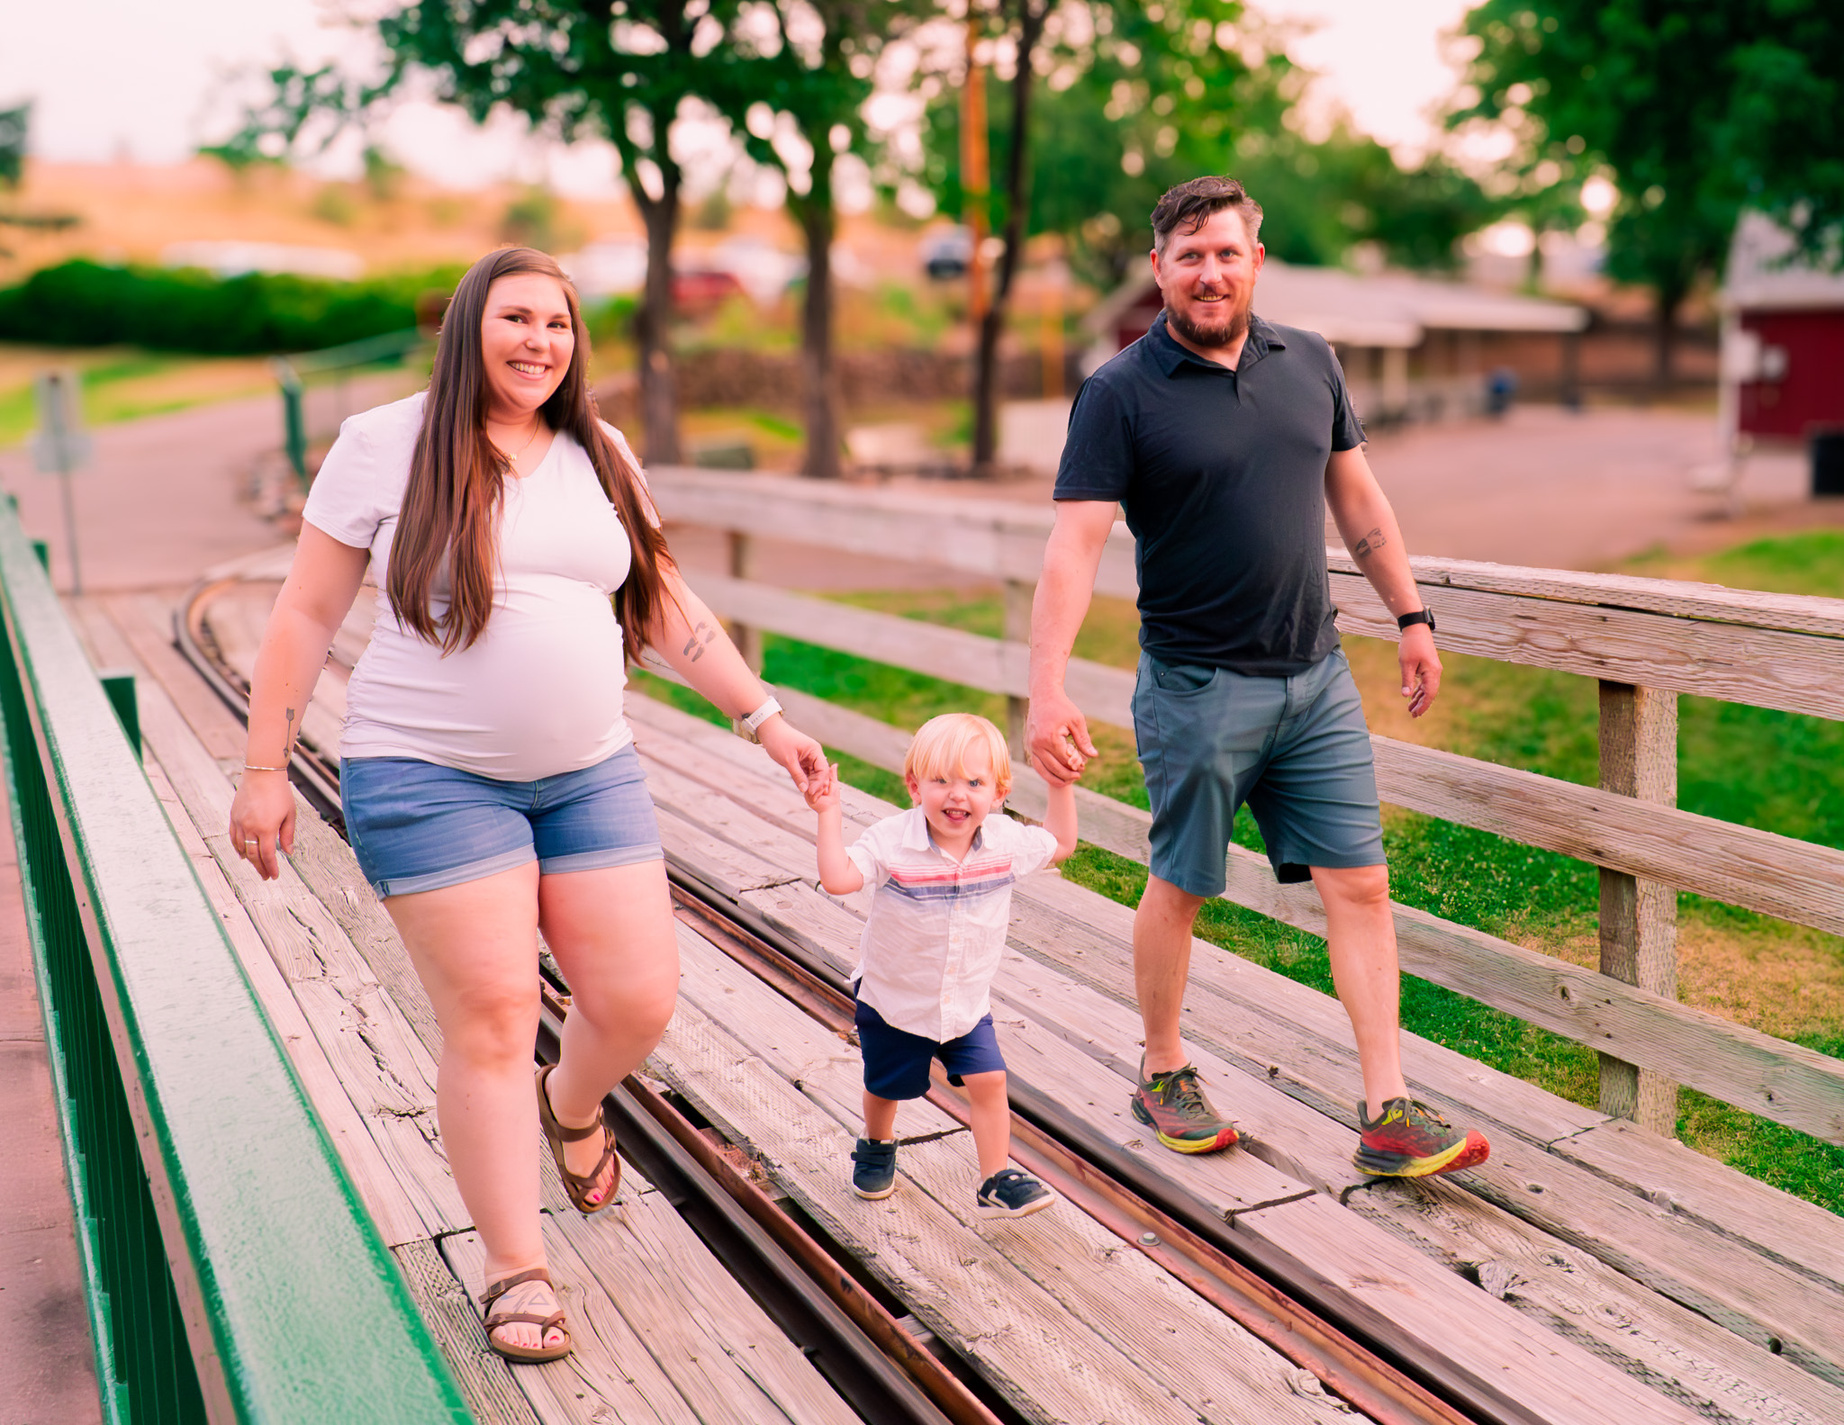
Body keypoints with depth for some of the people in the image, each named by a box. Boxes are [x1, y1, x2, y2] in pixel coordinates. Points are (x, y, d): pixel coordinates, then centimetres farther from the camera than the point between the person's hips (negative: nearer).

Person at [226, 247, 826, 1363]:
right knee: (491, 1017, -4)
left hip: (592, 773, 4)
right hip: (432, 779, -4)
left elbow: (667, 607, 14)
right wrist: (266, 770, -2)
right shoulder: (385, 445, -3)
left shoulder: (602, 456, 9)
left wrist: (764, 715, 10)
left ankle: (571, 1104, 38)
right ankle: (518, 1272, 12)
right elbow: (309, 615, 0)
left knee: (639, 1003, 2)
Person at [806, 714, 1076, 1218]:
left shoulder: (1005, 840, -11)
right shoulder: (891, 841, -23)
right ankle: (877, 1147, 48)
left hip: (967, 1002, 2)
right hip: (894, 999, -2)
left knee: (989, 1081, -8)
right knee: (885, 1086, 17)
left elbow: (1060, 844, 6)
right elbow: (838, 878, -33)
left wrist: (1061, 787, -2)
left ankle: (996, 1181, 7)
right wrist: (828, 813, -37)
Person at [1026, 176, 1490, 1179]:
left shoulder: (1309, 363, 7)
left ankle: (1387, 1116, 9)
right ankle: (1162, 1076, 30)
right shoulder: (1120, 394, -9)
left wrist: (1411, 616, 18)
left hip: (1316, 679, 5)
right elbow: (1074, 545, -16)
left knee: (1359, 884, 2)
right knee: (1180, 888, 9)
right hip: (1196, 688, -4)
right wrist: (1047, 688, -25)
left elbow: (1356, 499, 17)